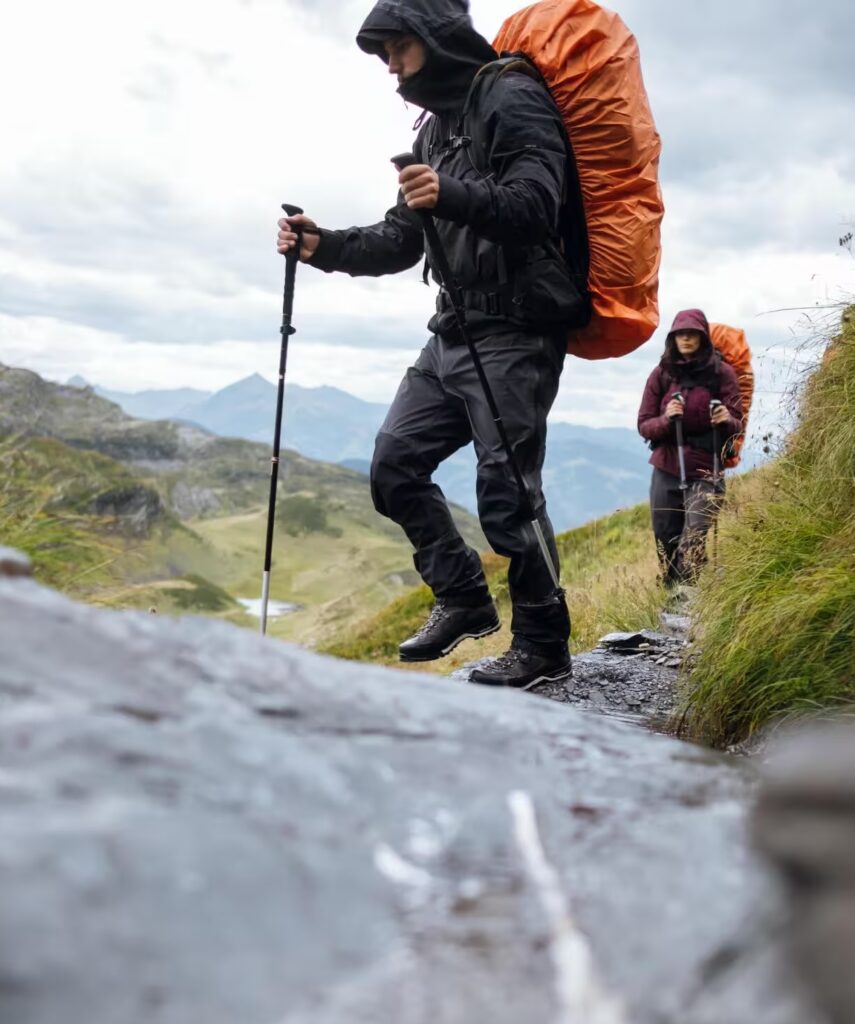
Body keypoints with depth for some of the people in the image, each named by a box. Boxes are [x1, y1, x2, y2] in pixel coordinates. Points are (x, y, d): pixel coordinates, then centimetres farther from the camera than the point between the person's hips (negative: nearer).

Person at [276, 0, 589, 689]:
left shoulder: (512, 99, -7)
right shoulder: (436, 126, 20)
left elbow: (537, 204, -21)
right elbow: (402, 242, 21)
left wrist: (454, 197, -38)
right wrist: (325, 248, 6)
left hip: (514, 328, -9)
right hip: (453, 332, 9)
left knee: (506, 488, -10)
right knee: (395, 463, 5)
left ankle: (543, 646, 2)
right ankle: (464, 599, 16)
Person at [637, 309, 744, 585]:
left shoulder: (722, 373, 0)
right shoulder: (661, 374, 5)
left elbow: (737, 425, 0)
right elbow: (644, 425, 4)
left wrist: (726, 420, -23)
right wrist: (666, 419, -18)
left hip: (705, 471, -3)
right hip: (666, 470, 3)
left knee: (692, 541, -18)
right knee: (666, 545, 6)